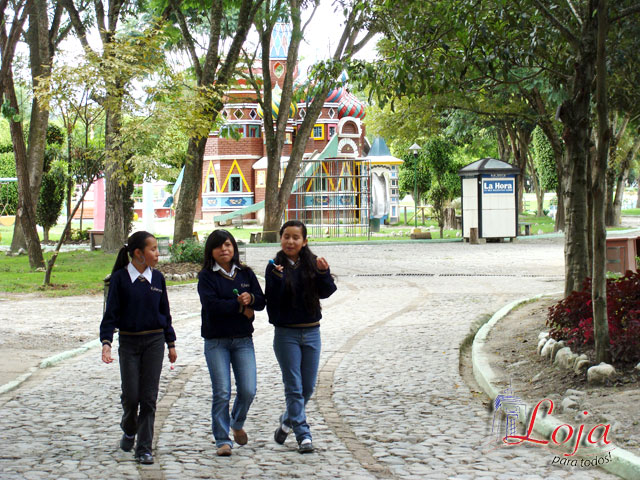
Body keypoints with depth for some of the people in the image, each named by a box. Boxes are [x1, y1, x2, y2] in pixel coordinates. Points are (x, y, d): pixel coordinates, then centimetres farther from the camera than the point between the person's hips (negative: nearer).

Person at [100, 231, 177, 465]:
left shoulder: (157, 278, 4)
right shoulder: (120, 278, -5)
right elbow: (111, 312, -5)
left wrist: (171, 343, 14)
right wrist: (106, 343, -17)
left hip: (154, 341, 2)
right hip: (129, 342, -2)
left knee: (149, 396, -1)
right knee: (131, 395, 0)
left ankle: (144, 448, 5)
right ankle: (129, 431, 30)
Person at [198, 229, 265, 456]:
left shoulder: (246, 273, 11)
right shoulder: (206, 276, -1)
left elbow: (261, 302, 7)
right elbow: (211, 304, -16)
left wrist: (250, 298, -15)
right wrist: (241, 307, -11)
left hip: (243, 340, 3)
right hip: (216, 341, -3)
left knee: (248, 390, -2)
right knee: (221, 393, -6)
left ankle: (237, 424, 28)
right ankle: (222, 440, 3)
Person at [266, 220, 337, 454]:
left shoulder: (312, 263, 2)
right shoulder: (276, 267, -5)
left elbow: (325, 292, -6)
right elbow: (273, 301, -14)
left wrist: (324, 273, -21)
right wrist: (277, 278, -28)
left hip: (311, 331, 3)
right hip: (286, 333, -3)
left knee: (308, 386, 11)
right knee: (294, 387, -3)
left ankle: (287, 421, 34)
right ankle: (303, 436, 1)